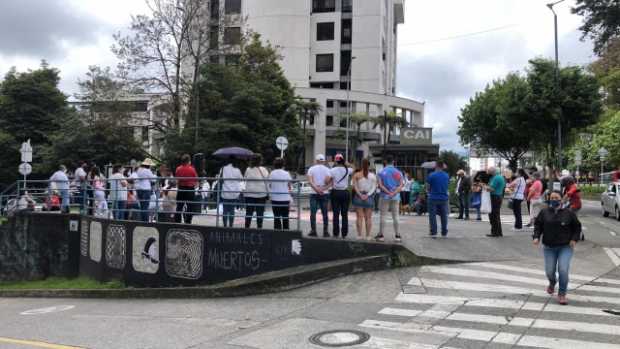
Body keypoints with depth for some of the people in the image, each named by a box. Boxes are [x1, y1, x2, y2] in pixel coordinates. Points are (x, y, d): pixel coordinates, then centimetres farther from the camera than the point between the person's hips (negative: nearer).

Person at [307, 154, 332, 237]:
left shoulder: (311, 169, 4)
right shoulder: (327, 169, 2)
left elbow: (310, 181, -9)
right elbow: (328, 180, -14)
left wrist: (316, 189, -13)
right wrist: (324, 188, -3)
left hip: (314, 193, 0)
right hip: (324, 193, 0)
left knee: (313, 213, 2)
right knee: (325, 213, 5)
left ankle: (313, 231, -2)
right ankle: (325, 231, 4)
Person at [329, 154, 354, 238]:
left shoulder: (332, 170, -6)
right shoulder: (347, 170, 0)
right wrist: (346, 164, 13)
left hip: (335, 192, -1)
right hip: (345, 192, 1)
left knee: (336, 214, 2)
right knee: (345, 214, 6)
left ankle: (336, 233, 2)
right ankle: (344, 234, 7)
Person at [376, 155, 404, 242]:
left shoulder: (382, 172, -2)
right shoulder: (398, 172, 3)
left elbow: (380, 185, -11)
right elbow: (401, 185, -5)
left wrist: (388, 192, -12)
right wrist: (394, 193, -13)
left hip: (385, 196, -2)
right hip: (396, 197, 2)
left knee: (383, 215, 3)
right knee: (395, 216, 5)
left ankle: (381, 235, 4)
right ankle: (397, 235, 6)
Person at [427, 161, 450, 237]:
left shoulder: (432, 175, -9)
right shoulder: (447, 176, 5)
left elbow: (428, 188, -2)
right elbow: (447, 186, 14)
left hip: (433, 198, -4)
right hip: (444, 198, 4)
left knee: (432, 215, 3)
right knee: (444, 216, 10)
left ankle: (433, 232, 0)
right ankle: (444, 233, 15)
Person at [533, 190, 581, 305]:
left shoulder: (569, 213, -2)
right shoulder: (544, 212, 2)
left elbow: (577, 227, 8)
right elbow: (538, 225, 9)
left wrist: (574, 239, -3)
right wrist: (536, 237, -5)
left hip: (565, 247, -2)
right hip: (549, 247, 2)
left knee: (563, 270, -15)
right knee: (549, 271, 3)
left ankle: (562, 294, 3)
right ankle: (552, 283, 41)